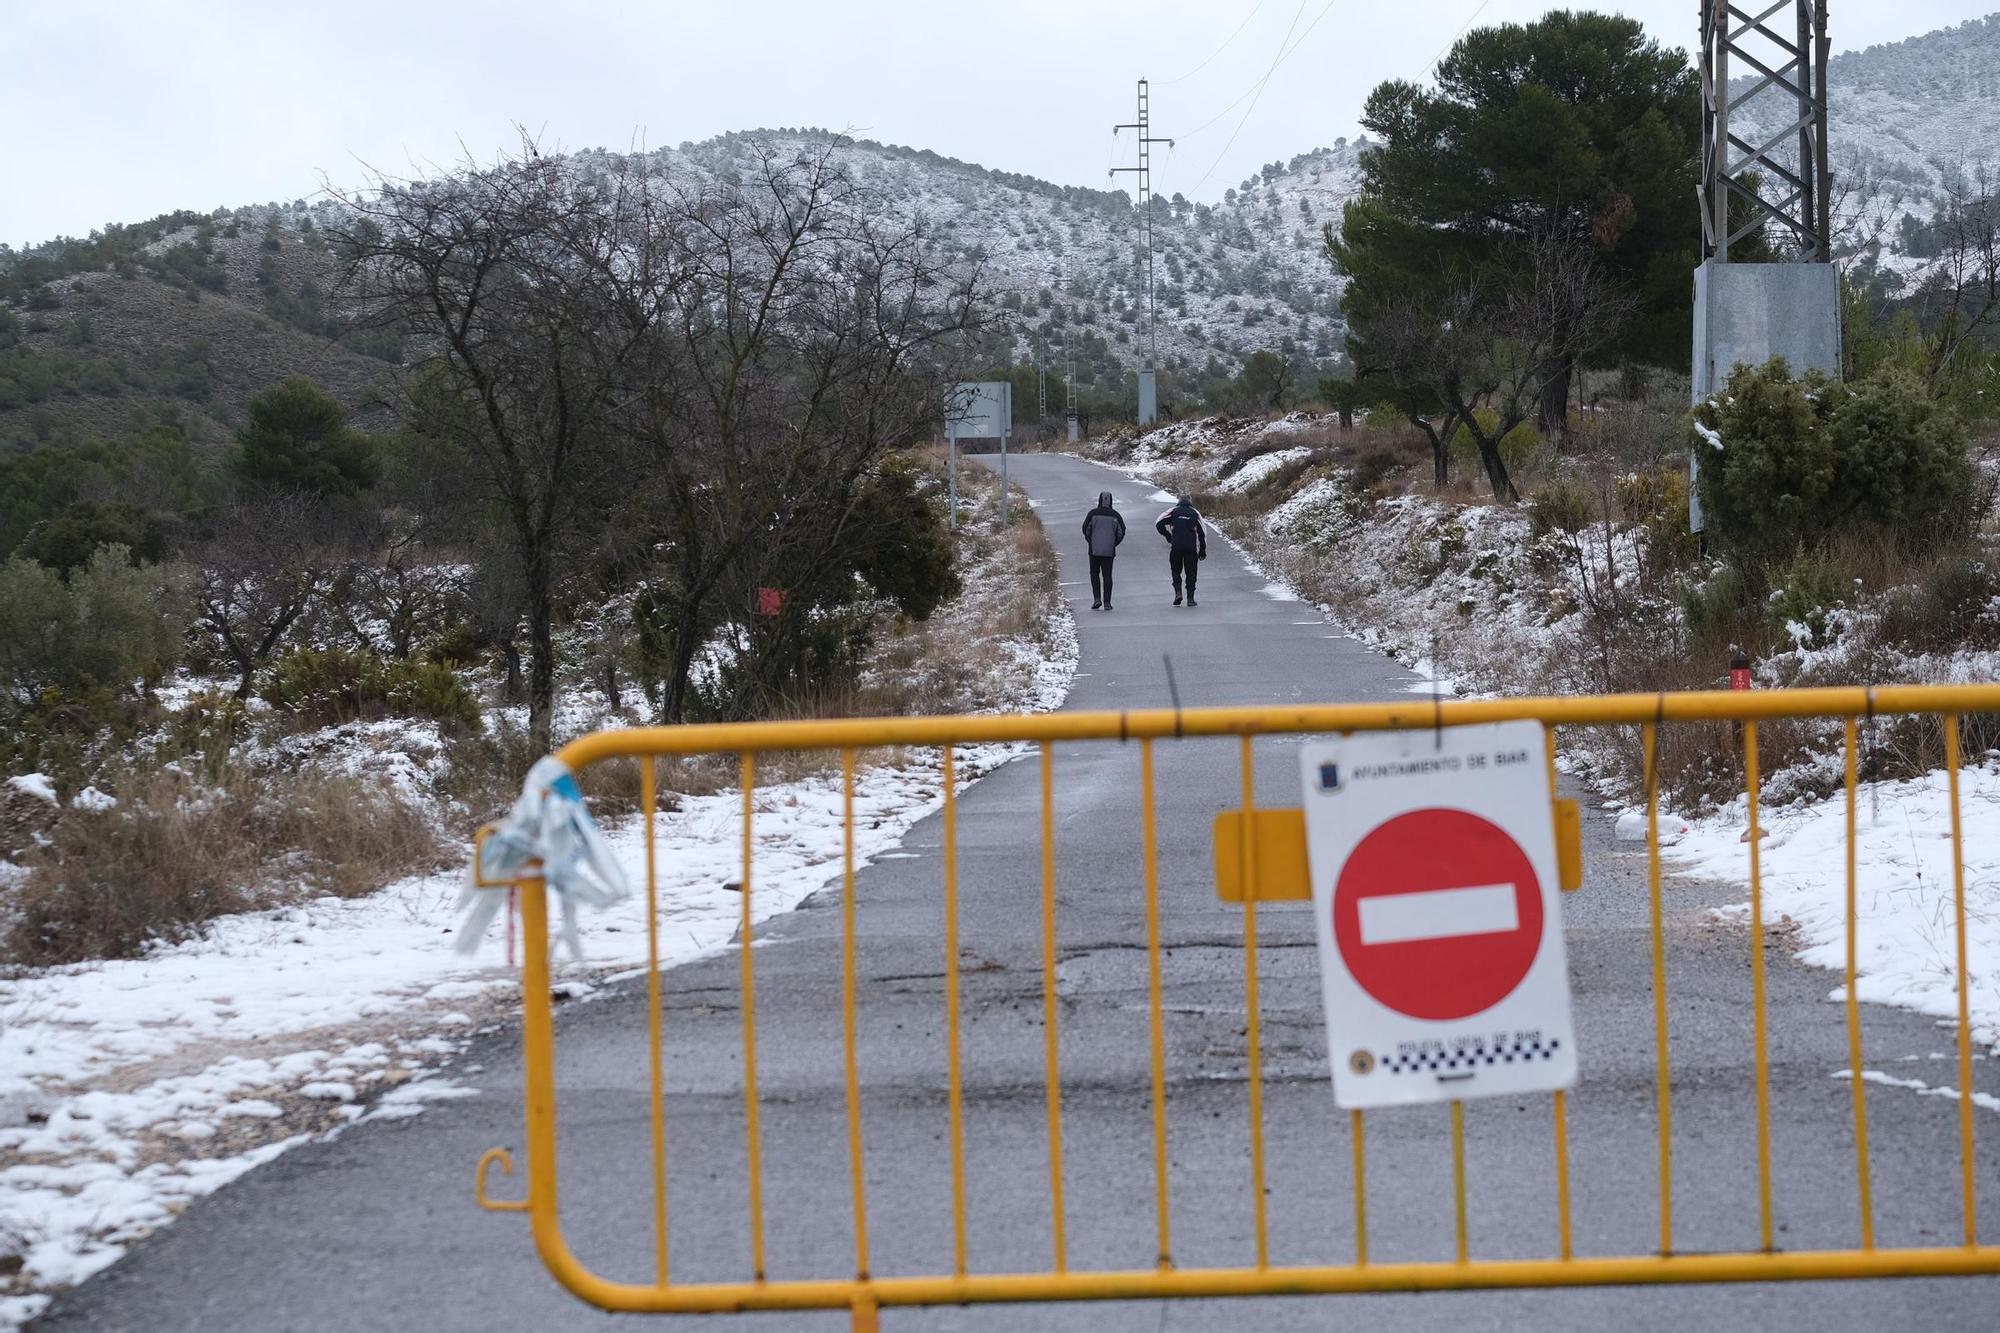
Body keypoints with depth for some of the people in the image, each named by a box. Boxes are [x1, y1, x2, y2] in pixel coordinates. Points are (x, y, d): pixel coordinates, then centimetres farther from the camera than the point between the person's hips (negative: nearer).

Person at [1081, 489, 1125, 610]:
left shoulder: (1093, 513, -3)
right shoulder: (1115, 515, 1)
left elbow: (1085, 529, -8)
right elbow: (1121, 531, -3)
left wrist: (1090, 541, 8)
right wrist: (1114, 543, 10)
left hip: (1094, 549, -1)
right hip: (1109, 550, 1)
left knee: (1094, 573, 15)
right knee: (1107, 575, 6)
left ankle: (1097, 598, 1)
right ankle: (1107, 602, 2)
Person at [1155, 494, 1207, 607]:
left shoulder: (1173, 511, 8)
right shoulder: (1195, 514, 9)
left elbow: (1159, 524, 0)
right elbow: (1202, 533, 8)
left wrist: (1168, 537, 10)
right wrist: (1203, 551, 14)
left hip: (1176, 547, 0)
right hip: (1191, 548, 0)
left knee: (1176, 571, 15)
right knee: (1191, 573, 7)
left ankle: (1178, 593, -3)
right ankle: (1190, 598, 4)